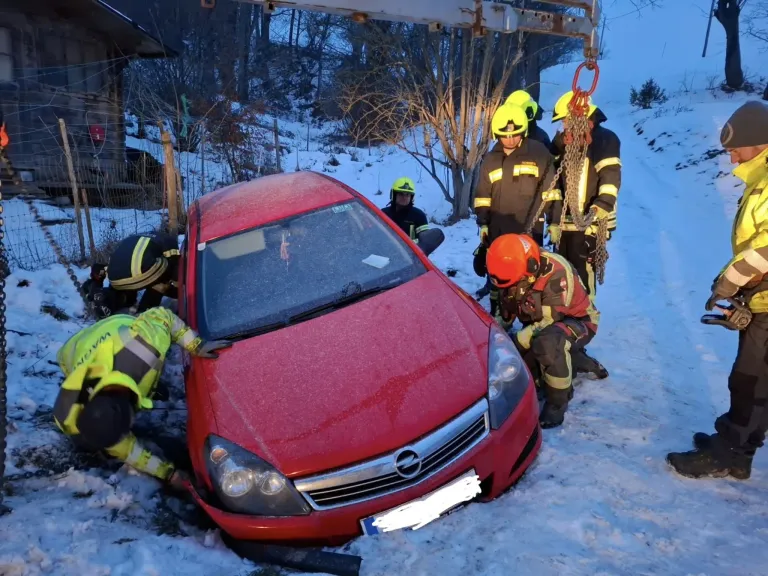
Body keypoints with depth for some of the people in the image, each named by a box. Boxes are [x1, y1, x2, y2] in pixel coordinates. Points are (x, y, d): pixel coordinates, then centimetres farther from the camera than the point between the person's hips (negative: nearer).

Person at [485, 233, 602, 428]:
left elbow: (549, 321, -31)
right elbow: (505, 314, 1)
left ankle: (557, 402, -19)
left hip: (577, 321, -7)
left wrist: (516, 342, -33)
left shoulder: (556, 273, -33)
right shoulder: (516, 272, -11)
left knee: (548, 343, -40)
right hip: (539, 323, 7)